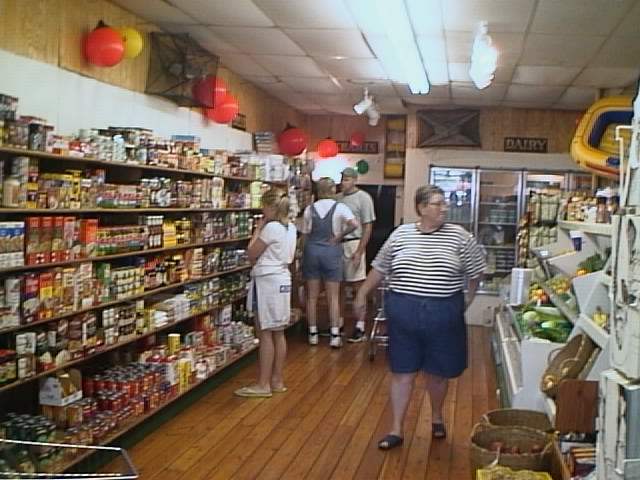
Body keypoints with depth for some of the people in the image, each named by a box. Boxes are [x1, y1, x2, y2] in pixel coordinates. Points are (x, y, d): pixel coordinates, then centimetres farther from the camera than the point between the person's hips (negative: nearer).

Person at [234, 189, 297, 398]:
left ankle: (263, 384, 2)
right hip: (282, 279, 9)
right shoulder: (290, 227, 10)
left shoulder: (271, 227, -18)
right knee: (278, 333, 13)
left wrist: (258, 228, -3)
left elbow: (252, 253, -10)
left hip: (267, 281, -9)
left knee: (265, 334, -3)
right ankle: (277, 380, 20)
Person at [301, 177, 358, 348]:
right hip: (331, 251, -2)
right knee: (333, 296, 5)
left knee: (312, 296, 9)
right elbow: (354, 224, -21)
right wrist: (339, 237, -8)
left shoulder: (310, 209, 3)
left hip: (312, 250, 2)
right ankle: (335, 335, 3)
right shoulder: (340, 207, -5)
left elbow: (304, 236, 6)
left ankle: (313, 334, 13)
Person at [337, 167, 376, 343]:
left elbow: (368, 226, -7)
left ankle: (360, 327, 3)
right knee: (339, 285, 11)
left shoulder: (363, 198, -5)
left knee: (357, 286, -1)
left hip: (353, 244, -5)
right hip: (337, 244, 5)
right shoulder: (337, 198, 10)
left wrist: (359, 251, -13)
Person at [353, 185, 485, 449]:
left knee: (438, 370, 14)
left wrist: (468, 299, 6)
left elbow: (475, 270, 6)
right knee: (402, 371, 6)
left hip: (443, 313, 0)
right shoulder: (400, 234, 0)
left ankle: (437, 418, 39)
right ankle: (396, 429, 15)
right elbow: (380, 267, 10)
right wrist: (362, 294, 13)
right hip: (403, 311, 0)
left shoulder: (459, 236, -4)